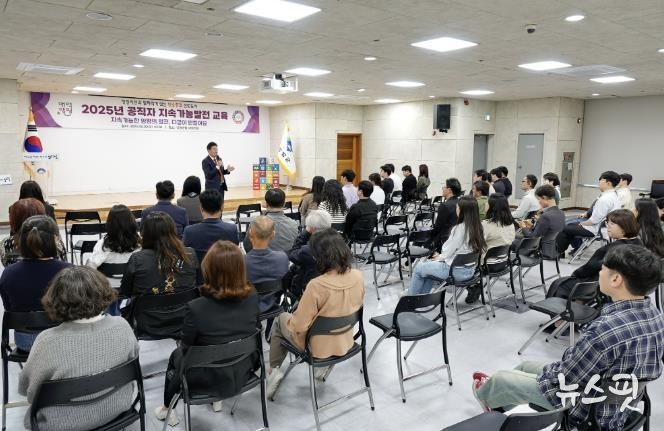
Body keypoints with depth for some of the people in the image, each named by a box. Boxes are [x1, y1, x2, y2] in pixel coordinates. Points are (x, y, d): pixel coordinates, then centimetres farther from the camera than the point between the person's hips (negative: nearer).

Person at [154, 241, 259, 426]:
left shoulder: (195, 308, -29)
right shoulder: (253, 298, -16)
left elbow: (186, 348, -13)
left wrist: (182, 346, 9)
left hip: (210, 380, -4)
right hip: (243, 373, 4)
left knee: (176, 354, 27)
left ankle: (167, 409, 47)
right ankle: (216, 400, 47)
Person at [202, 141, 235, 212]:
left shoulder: (219, 159, 11)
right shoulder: (205, 161, -11)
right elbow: (208, 175, -19)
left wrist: (227, 170, -3)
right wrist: (217, 166, -26)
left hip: (221, 186, 7)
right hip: (212, 188, -7)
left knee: (220, 208, 12)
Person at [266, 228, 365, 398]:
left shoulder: (317, 285, -32)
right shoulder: (358, 276, -15)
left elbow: (299, 326, -23)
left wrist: (291, 320, -1)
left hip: (317, 347, -6)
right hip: (345, 343, 6)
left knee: (280, 319, 22)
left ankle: (275, 370, 21)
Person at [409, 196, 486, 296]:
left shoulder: (461, 228, -24)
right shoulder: (477, 226, 1)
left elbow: (451, 249, -15)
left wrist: (439, 257, 4)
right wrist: (442, 255, 10)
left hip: (457, 271, -9)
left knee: (418, 269, 8)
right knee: (429, 263, 27)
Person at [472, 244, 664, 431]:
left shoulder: (606, 329, -37)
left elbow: (558, 383, -25)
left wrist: (545, 371, -3)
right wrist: (569, 360, 9)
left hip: (591, 410, -8)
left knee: (502, 378, 11)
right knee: (526, 366, 25)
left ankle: (485, 394, 47)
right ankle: (497, 397, 53)